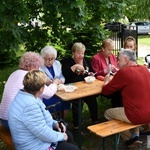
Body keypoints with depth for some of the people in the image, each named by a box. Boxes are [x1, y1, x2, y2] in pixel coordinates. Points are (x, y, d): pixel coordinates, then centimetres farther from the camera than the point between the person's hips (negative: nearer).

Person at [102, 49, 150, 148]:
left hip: (138, 116, -7)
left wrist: (107, 81, 17)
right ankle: (136, 135, 28)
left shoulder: (124, 72, -14)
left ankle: (130, 139, 19)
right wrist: (113, 80, 21)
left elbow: (106, 91, -4)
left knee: (108, 113, 18)